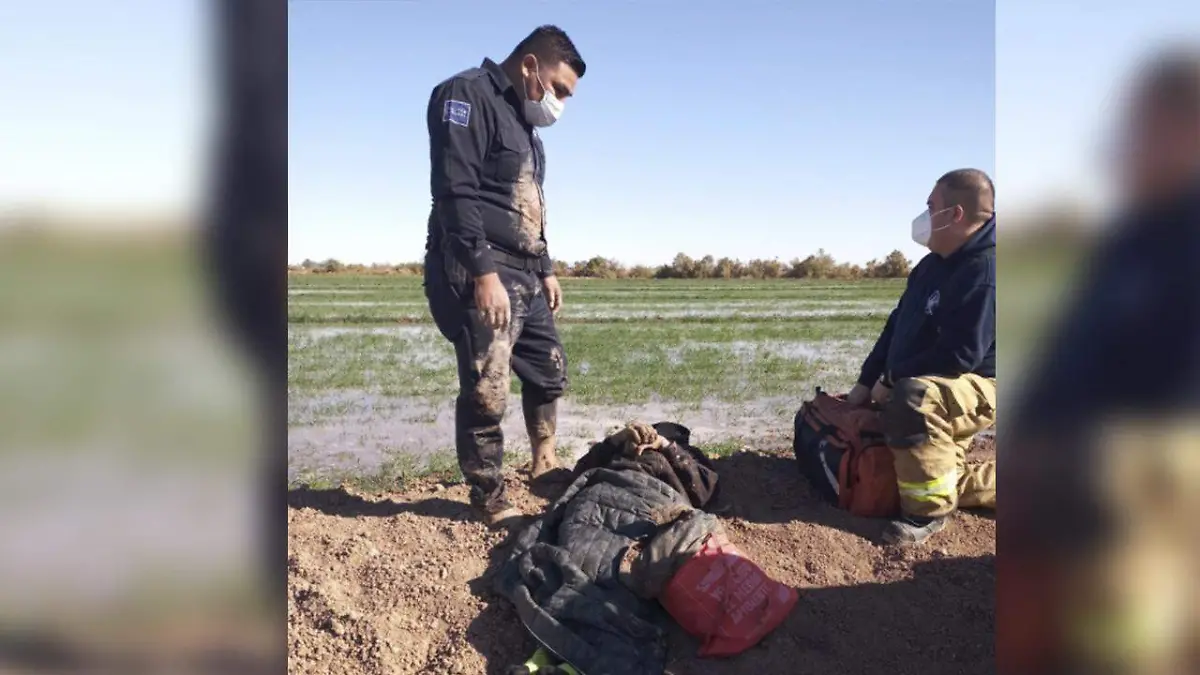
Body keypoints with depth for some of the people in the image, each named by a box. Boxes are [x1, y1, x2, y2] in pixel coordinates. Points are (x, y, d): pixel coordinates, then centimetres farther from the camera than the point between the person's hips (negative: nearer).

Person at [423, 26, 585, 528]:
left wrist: (545, 269, 23)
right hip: (481, 273, -10)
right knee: (487, 391, -8)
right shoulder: (467, 95, -8)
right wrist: (482, 272, -24)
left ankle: (544, 464, 35)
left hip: (524, 273, 10)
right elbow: (454, 192, -19)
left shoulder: (523, 121, 22)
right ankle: (490, 500, 6)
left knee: (549, 372, 16)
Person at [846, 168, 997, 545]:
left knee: (913, 399, -40)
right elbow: (897, 325, 11)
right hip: (933, 387, 10)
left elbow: (961, 355, -29)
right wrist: (866, 382, 4)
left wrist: (891, 379, -21)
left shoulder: (985, 271, -24)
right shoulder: (934, 264, 7)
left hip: (975, 387, -10)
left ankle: (927, 511, -27)